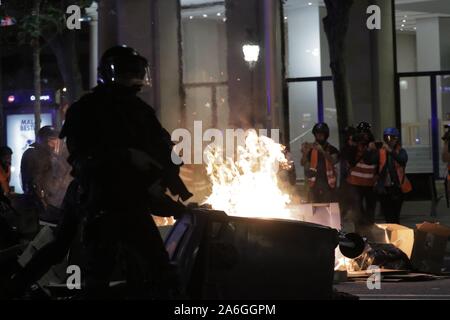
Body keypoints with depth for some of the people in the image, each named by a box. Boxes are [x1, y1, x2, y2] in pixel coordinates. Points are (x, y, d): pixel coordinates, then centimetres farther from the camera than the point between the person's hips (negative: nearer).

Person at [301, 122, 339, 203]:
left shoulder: (332, 150, 4)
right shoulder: (311, 149, 7)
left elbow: (333, 161, -16)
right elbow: (303, 163, -3)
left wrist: (322, 151, -30)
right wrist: (304, 153, -23)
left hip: (328, 184, -1)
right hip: (314, 184, 1)